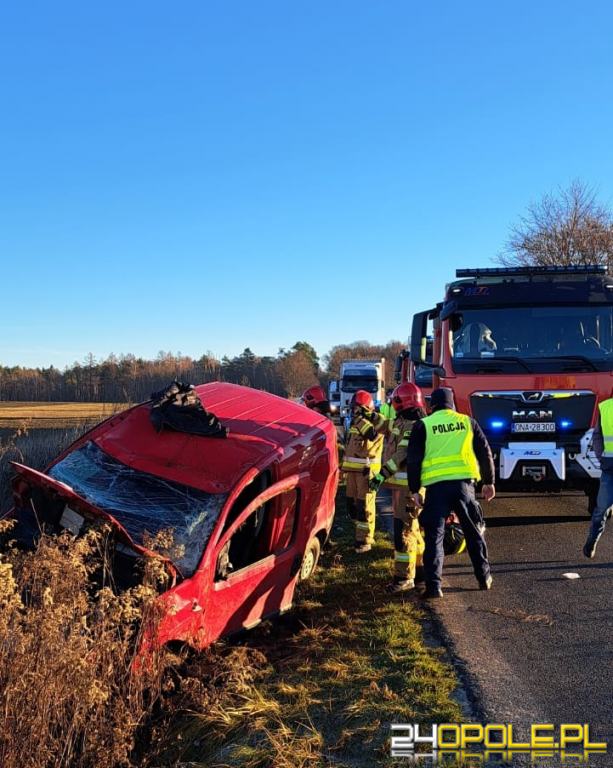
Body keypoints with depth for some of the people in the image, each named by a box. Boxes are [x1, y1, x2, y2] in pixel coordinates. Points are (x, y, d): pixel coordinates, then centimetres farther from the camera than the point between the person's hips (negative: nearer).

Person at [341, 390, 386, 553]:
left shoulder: (377, 420, -8)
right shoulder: (354, 422, 16)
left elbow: (373, 434, -29)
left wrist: (361, 420, -26)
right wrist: (344, 465, 23)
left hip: (367, 469, -8)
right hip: (352, 468, 8)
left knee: (365, 505, -6)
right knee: (352, 503, 13)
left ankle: (364, 540, 0)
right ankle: (364, 532, 29)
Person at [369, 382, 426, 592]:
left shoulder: (412, 426, -16)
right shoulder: (402, 423, 15)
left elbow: (402, 455, -25)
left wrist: (382, 474, -28)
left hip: (408, 485, -10)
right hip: (402, 483, 11)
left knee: (404, 530, -8)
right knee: (412, 528, 18)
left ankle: (404, 577, -3)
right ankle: (420, 568, 30)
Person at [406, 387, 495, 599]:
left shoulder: (423, 425, 4)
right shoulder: (467, 422, 11)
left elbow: (413, 460, 0)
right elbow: (485, 452, 12)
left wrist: (415, 490, 6)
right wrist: (489, 482, 20)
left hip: (436, 486, -2)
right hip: (464, 484, 2)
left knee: (434, 536, 3)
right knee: (473, 532, 18)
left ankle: (434, 585, -3)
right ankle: (484, 577, 27)